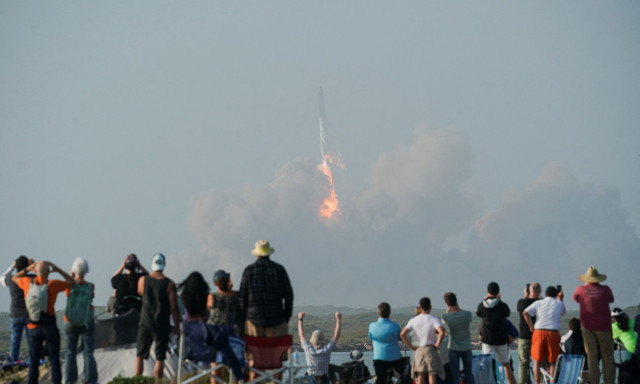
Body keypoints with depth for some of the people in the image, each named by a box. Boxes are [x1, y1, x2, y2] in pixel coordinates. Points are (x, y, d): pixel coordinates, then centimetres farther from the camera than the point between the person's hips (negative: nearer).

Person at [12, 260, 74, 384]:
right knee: (54, 360, 5)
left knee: (34, 361, 9)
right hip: (49, 327, -3)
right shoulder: (52, 284, -11)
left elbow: (14, 278, 21)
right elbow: (71, 282, 6)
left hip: (33, 328, 3)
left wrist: (28, 268, 19)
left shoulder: (28, 282, -3)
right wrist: (58, 270, 8)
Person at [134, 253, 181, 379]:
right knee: (160, 358, 2)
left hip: (145, 323, 2)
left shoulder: (142, 280, -2)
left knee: (140, 355, 12)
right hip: (162, 325, -2)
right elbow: (173, 307, -7)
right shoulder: (169, 284, -8)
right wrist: (177, 327, 0)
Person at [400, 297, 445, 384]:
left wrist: (411, 346, 3)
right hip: (431, 350, -3)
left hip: (419, 350, 3)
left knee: (420, 377, 9)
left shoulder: (413, 320, 1)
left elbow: (402, 334, -5)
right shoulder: (434, 319, -9)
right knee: (432, 375, -3)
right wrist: (437, 344, -11)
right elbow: (442, 332, -26)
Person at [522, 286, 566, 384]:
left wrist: (531, 326, 3)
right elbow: (563, 313, 33)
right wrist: (560, 299, 33)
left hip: (539, 332, 0)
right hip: (553, 334, 0)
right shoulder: (559, 304, 10)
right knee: (553, 362, 6)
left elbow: (525, 313, -5)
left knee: (537, 361, 5)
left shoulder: (538, 303, 8)